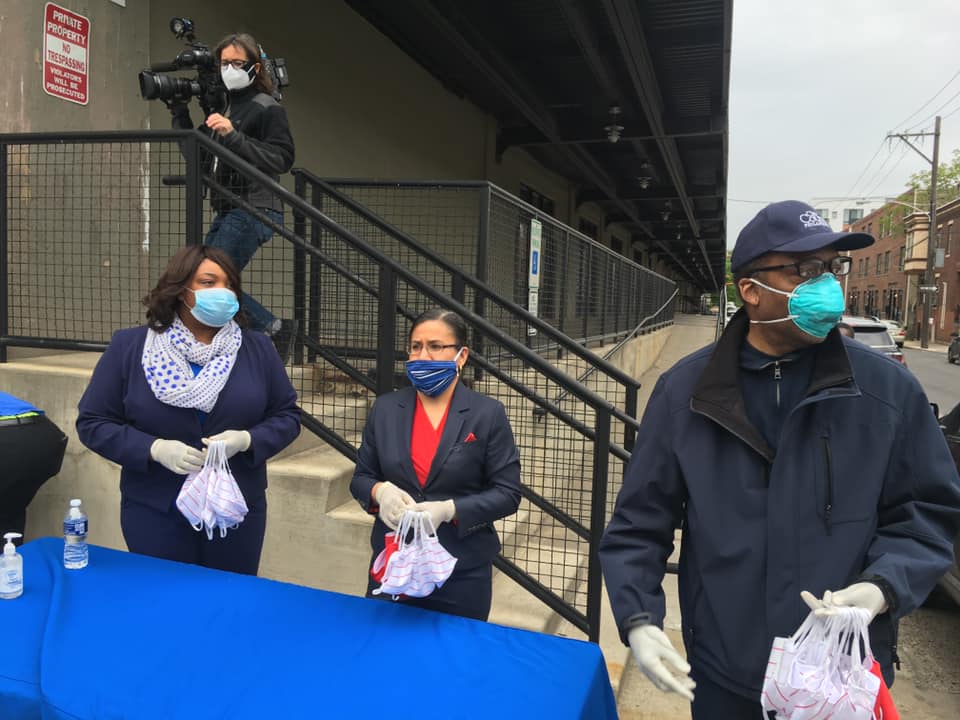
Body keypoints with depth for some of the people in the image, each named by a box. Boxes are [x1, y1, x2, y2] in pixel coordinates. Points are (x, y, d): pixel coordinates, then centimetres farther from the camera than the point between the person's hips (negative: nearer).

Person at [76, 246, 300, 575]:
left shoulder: (257, 348, 1)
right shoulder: (128, 346, -2)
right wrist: (155, 449, -17)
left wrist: (246, 440, -17)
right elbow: (93, 422, -2)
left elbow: (287, 415, 3)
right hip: (154, 512, -1)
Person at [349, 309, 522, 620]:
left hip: (462, 573, -2)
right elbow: (361, 478, 9)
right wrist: (380, 491, -14)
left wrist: (449, 510, -20)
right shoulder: (385, 408, 3)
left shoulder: (488, 414, -6)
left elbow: (507, 493, -6)